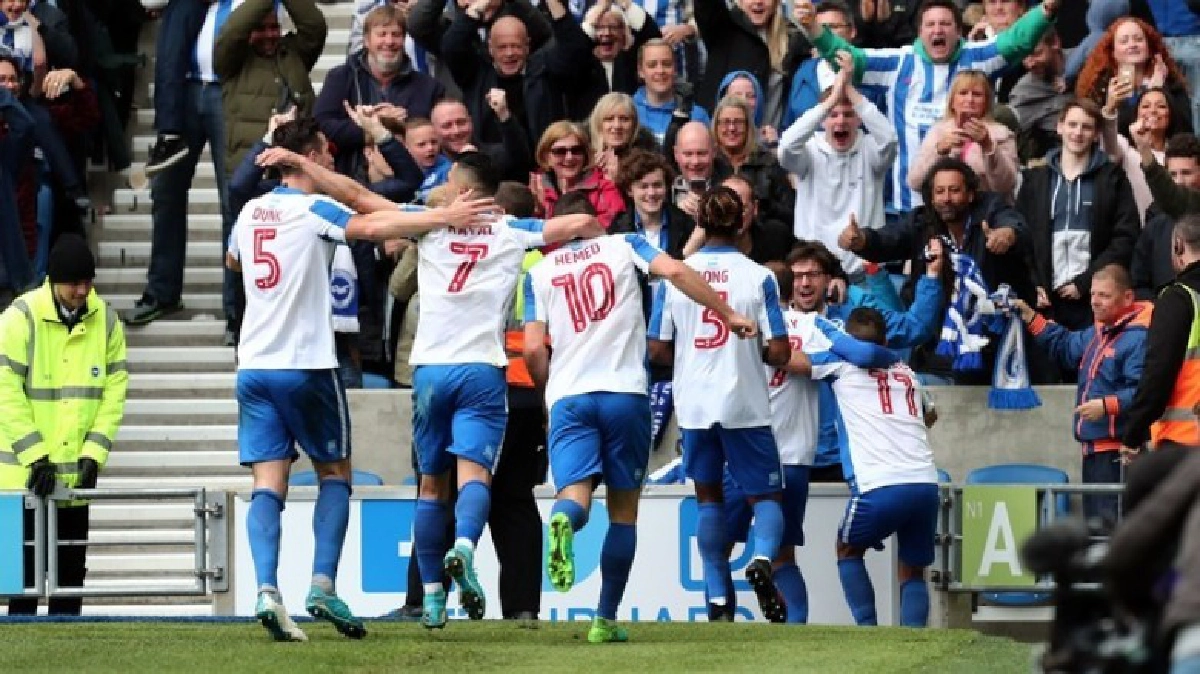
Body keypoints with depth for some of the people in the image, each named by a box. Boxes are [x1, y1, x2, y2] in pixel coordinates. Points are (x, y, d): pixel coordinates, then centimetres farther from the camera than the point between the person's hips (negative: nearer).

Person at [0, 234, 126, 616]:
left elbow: (114, 391, 4)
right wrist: (35, 455, -16)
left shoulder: (105, 320, 3)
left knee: (71, 566, 7)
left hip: (77, 472, 4)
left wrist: (94, 453, -6)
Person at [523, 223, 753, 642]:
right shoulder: (622, 246, 10)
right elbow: (674, 271, -8)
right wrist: (727, 315, -3)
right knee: (623, 510, 10)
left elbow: (533, 349, 5)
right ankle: (606, 620, 7)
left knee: (575, 495, -7)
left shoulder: (539, 273, 13)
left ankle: (564, 519, -46)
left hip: (568, 397, 0)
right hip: (626, 393, 0)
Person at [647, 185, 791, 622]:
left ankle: (718, 598, 13)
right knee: (767, 494, 9)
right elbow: (779, 353, -9)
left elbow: (657, 350, 0)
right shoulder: (758, 278, -7)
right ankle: (762, 559, -22)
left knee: (708, 496, 17)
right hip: (745, 406, -2)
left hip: (694, 405, 2)